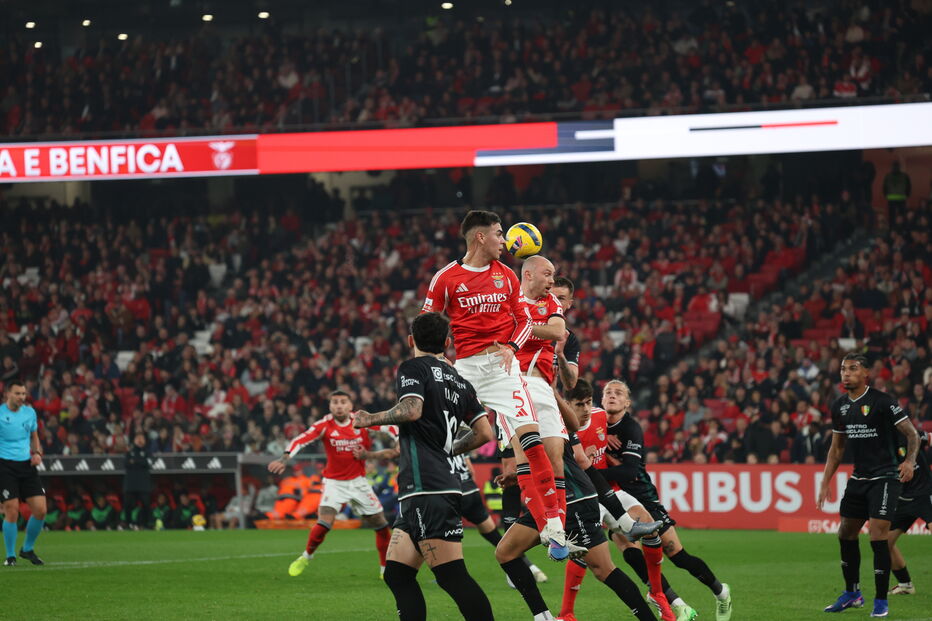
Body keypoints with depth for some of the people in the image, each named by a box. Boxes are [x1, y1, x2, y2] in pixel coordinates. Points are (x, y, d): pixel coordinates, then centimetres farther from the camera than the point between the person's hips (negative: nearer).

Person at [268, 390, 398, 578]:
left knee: (381, 525, 4)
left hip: (359, 481, 3)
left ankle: (386, 568, 21)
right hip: (334, 482, -3)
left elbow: (389, 428, -2)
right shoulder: (325, 425, -12)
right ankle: (305, 557, 5)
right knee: (324, 523, -20)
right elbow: (301, 440, -21)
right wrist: (285, 459, -34)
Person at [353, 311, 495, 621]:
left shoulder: (412, 368, -1)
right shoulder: (458, 381, 20)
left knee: (452, 577, -13)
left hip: (426, 488, -8)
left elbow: (412, 409, -20)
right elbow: (485, 433, 16)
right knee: (397, 574, 10)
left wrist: (372, 419, -4)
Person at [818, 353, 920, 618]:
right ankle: (852, 594, 29)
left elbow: (912, 433, -12)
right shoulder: (839, 406, 7)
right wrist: (825, 482, 13)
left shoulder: (882, 401, -13)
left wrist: (910, 461, -29)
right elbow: (837, 448, 18)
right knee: (846, 534, 12)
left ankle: (881, 601, -3)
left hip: (885, 478, -7)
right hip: (858, 478, 7)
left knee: (878, 536, -14)